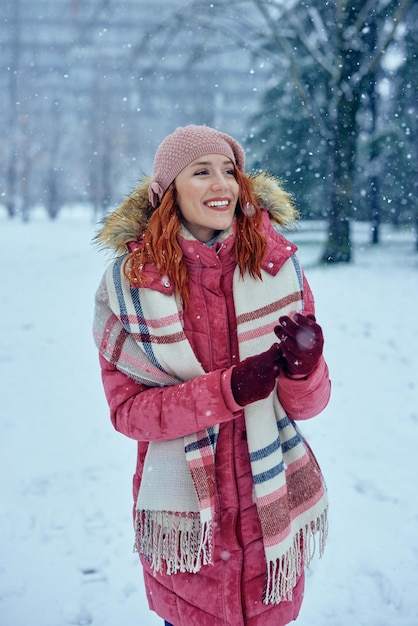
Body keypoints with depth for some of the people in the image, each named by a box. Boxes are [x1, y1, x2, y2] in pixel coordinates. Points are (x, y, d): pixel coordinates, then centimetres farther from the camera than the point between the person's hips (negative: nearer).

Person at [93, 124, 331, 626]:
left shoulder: (277, 264, -7)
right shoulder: (129, 282, -10)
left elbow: (308, 404, -4)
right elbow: (126, 409, -11)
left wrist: (304, 368, -27)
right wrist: (228, 388, -25)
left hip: (273, 508, 2)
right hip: (185, 521, -1)